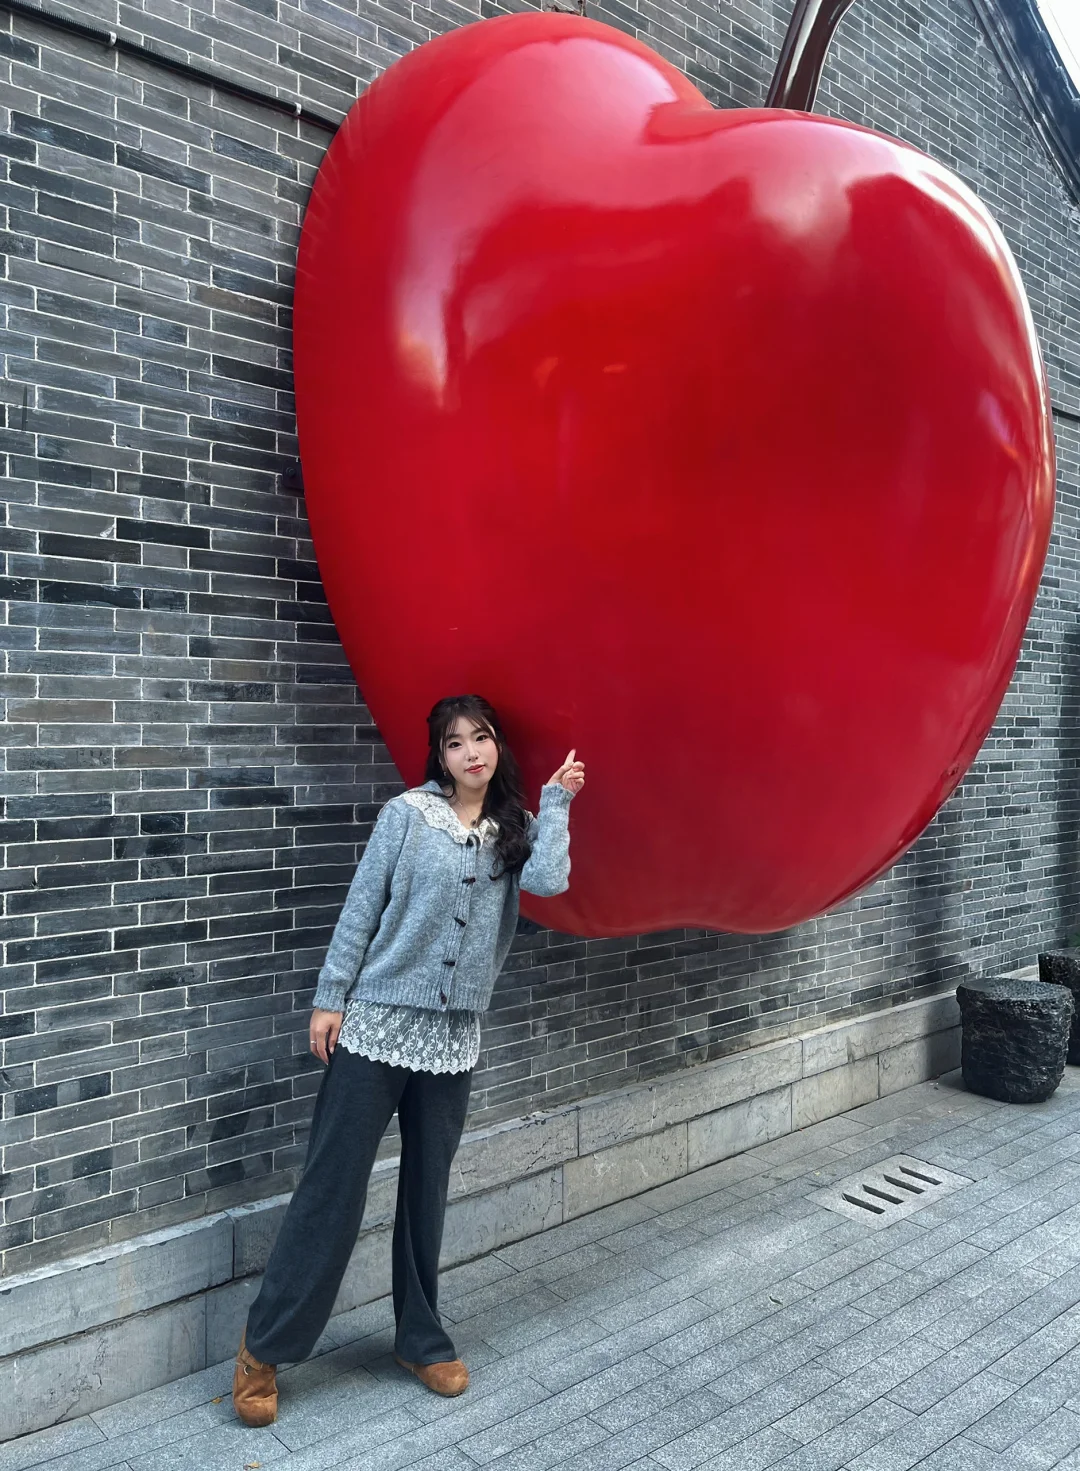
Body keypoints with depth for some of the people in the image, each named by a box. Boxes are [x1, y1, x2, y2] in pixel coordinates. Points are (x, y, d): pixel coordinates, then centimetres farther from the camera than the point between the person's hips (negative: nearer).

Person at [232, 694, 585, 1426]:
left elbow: (548, 881, -16)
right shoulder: (407, 814, -5)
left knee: (427, 1190, 14)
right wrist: (330, 997, -5)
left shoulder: (518, 830, 4)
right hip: (377, 1024, -3)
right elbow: (361, 908, -3)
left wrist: (555, 801, -10)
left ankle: (421, 1338, 32)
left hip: (452, 1038, 3)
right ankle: (265, 1347, 19)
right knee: (333, 1185, 3)